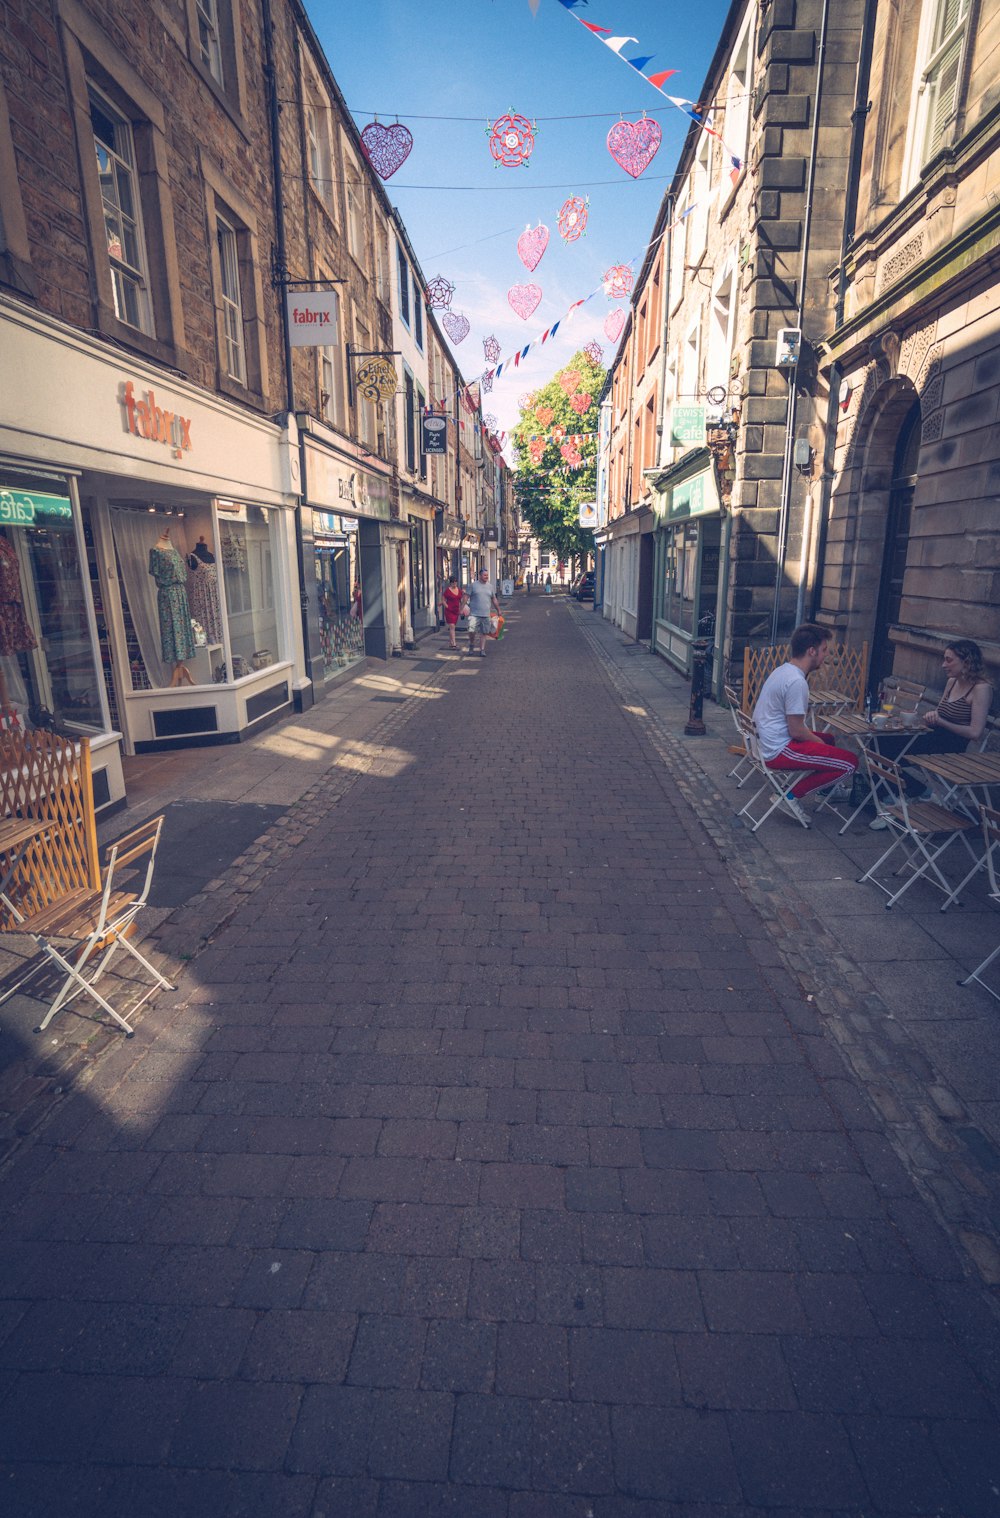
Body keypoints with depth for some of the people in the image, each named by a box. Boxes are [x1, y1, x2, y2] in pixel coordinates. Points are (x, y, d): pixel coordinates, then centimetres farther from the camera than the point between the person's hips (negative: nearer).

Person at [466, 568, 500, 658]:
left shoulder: (490, 586, 12)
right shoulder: (473, 585, 0)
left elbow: (493, 599, 22)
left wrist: (498, 610, 25)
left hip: (486, 614, 4)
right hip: (474, 614, -3)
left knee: (483, 633, 4)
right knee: (471, 630, -15)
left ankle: (482, 650, 11)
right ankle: (471, 645, 11)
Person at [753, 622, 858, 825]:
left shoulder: (782, 670, 10)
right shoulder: (796, 681, -21)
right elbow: (797, 731, -20)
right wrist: (822, 745, -3)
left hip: (767, 745, 11)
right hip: (780, 751, -11)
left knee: (828, 739, 29)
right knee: (850, 762, -10)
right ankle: (794, 794, -5)